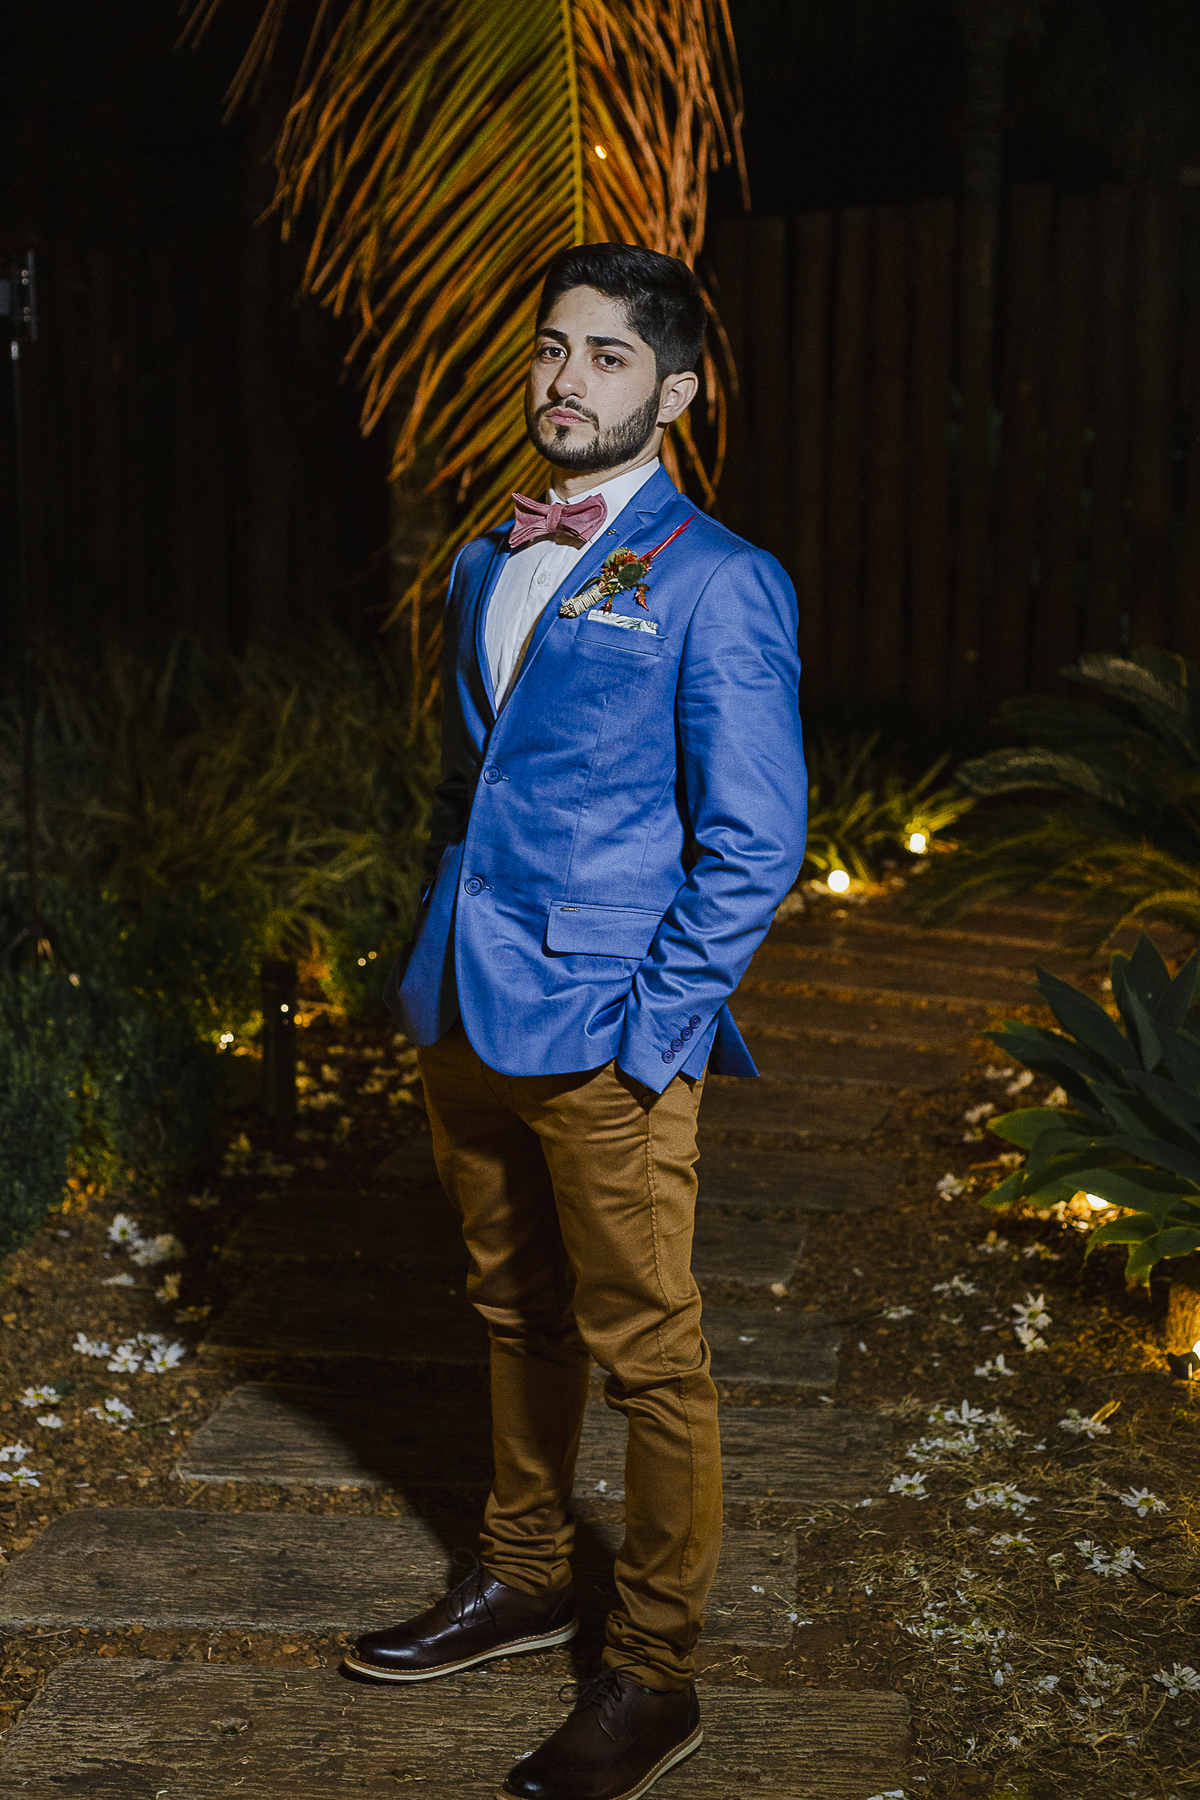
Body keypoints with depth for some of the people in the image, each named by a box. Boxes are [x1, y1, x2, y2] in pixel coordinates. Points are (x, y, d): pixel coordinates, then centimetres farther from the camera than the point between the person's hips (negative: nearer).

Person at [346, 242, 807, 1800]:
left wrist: (644, 1033, -15)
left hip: (612, 1042, -7)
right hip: (473, 1017, 7)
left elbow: (753, 844, -11)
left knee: (646, 1355, 4)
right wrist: (434, 972, 13)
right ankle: (524, 1579, 38)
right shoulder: (487, 567, 13)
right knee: (518, 1315, 20)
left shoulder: (716, 585, -10)